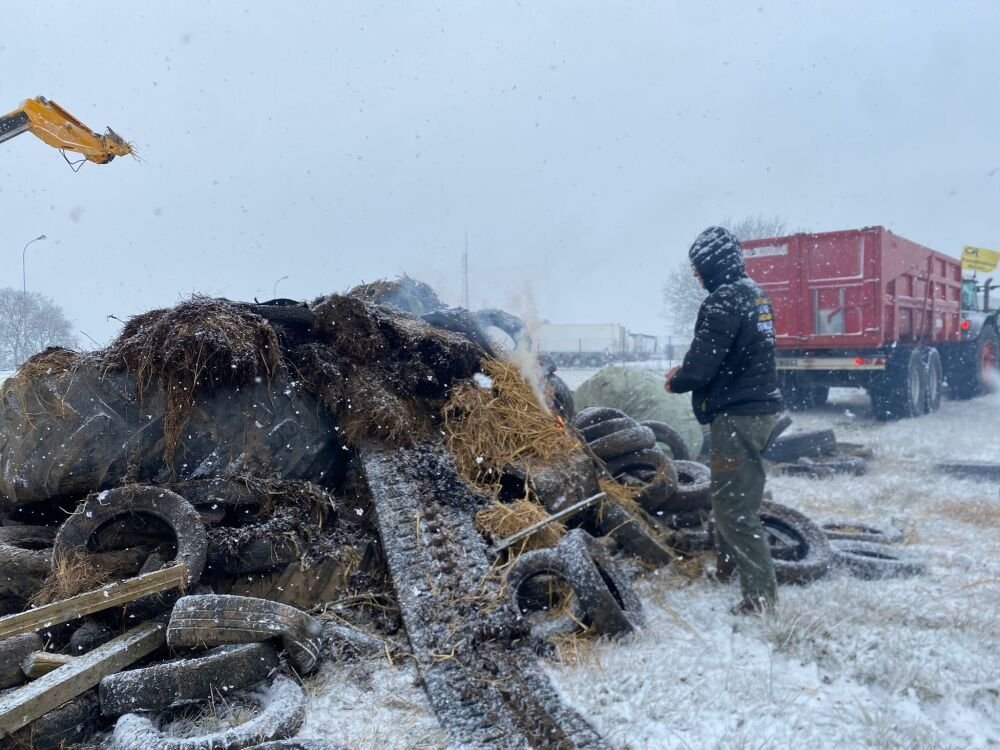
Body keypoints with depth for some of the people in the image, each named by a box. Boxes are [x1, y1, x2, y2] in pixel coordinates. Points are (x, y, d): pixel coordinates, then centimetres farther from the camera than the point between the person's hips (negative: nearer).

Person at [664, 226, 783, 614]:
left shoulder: (723, 301, -19)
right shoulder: (753, 292, 13)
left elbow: (702, 365, -20)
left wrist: (677, 383, 0)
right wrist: (687, 369, 13)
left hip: (737, 415, -10)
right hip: (761, 407, 10)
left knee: (734, 505, -5)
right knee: (734, 495, 23)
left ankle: (761, 594, 0)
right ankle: (729, 565, 38)